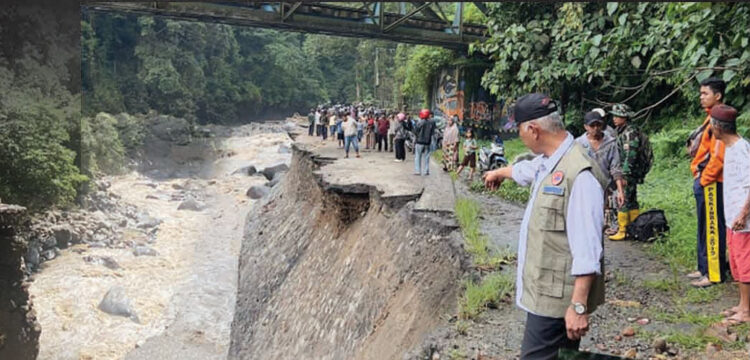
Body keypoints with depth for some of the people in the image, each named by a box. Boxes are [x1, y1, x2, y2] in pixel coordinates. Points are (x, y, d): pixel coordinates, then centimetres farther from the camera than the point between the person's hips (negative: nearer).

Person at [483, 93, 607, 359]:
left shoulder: (579, 174, -23)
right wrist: (499, 173, 54)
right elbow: (525, 169, 34)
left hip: (557, 296, -9)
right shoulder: (547, 162, 8)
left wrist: (578, 306, -26)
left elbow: (587, 250, -25)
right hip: (545, 290, 9)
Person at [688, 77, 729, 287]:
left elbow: (719, 155, -22)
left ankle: (715, 274, 2)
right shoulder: (710, 118, 16)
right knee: (704, 228, 15)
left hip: (711, 182, -10)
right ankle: (705, 268, 25)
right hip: (703, 181, 10)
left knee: (713, 228, -4)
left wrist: (705, 178, -16)